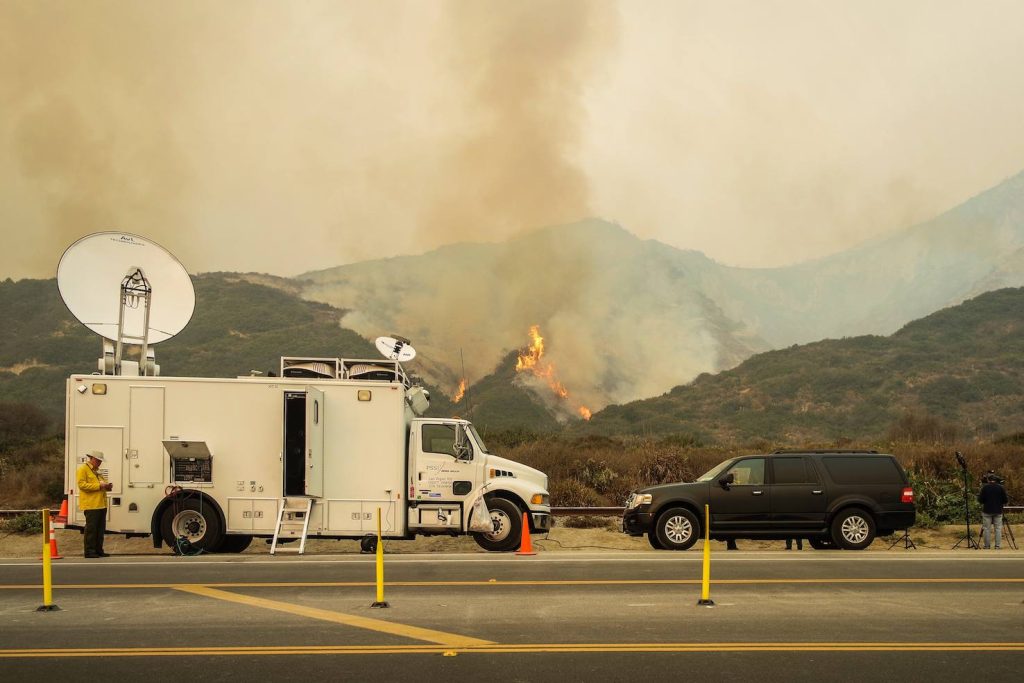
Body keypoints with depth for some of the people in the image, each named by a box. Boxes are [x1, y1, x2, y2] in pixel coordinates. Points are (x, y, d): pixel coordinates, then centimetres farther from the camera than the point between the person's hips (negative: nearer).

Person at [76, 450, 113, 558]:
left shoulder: (96, 471, 23)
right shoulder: (82, 469, -4)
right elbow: (82, 484, -15)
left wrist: (107, 486, 11)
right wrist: (99, 485, -20)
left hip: (101, 504, 9)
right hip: (91, 505, -9)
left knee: (101, 529, 9)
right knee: (91, 529, -8)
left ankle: (98, 550, 14)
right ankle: (89, 551, -5)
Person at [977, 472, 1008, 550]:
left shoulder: (985, 488, -8)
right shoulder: (1000, 488, -2)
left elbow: (980, 500, -7)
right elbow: (1005, 500, -1)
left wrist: (979, 494, 13)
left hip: (987, 511, -2)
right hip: (998, 511, 2)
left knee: (987, 529, 4)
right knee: (998, 528, 6)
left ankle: (987, 546, 4)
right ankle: (997, 546, 3)